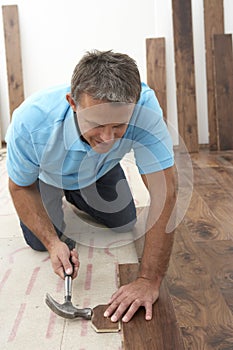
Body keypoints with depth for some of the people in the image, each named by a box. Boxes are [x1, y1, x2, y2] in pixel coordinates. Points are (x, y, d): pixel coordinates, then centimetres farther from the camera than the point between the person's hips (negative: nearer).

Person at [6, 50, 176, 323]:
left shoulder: (145, 107, -43)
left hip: (100, 171, 2)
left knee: (124, 225, 5)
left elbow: (163, 192, -41)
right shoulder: (31, 121, -43)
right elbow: (20, 187, -22)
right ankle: (61, 198, 25)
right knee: (38, 241, -8)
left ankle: (77, 197, 34)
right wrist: (52, 242, -36)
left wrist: (149, 280, -43)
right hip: (46, 174, -1)